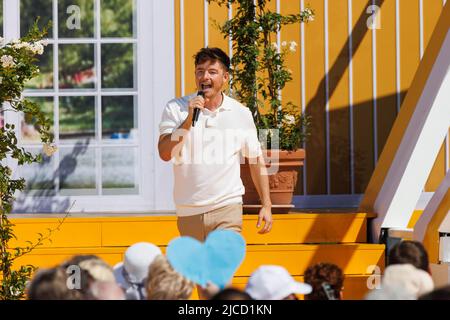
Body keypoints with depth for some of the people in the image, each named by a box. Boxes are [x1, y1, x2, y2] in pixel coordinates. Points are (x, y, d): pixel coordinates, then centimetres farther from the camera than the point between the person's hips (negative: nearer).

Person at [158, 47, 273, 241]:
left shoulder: (241, 114, 5)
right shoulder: (176, 109, 1)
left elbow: (256, 160, 13)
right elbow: (165, 154, -11)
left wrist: (266, 205, 10)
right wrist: (189, 118, -17)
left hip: (227, 208, -1)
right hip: (188, 211, 1)